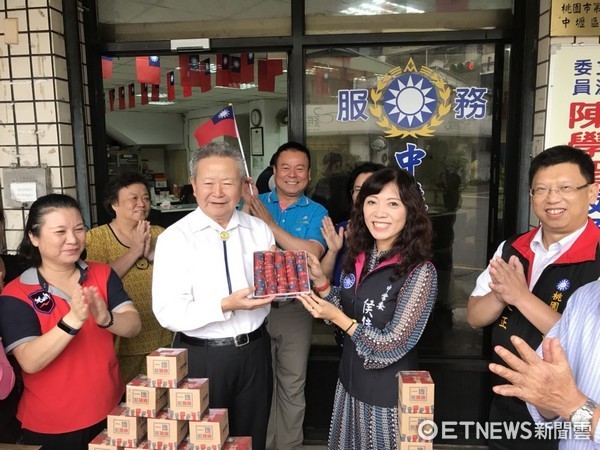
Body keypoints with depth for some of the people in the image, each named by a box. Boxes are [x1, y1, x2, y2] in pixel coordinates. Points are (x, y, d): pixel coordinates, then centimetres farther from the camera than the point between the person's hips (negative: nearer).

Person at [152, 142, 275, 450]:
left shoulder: (260, 231, 2)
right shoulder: (175, 238, -11)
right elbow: (169, 313, -16)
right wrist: (226, 306, -26)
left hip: (254, 351, 4)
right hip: (201, 357, -3)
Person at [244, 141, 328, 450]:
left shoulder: (316, 213, -3)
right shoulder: (254, 203, 1)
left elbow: (311, 254, -20)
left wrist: (270, 223, -23)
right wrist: (245, 208, -22)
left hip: (295, 308, 0)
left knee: (292, 385, 13)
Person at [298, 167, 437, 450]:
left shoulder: (420, 272, -23)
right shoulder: (358, 258, -4)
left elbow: (392, 346, -21)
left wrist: (338, 317, -24)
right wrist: (320, 279, -8)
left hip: (388, 394, -6)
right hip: (350, 382, 6)